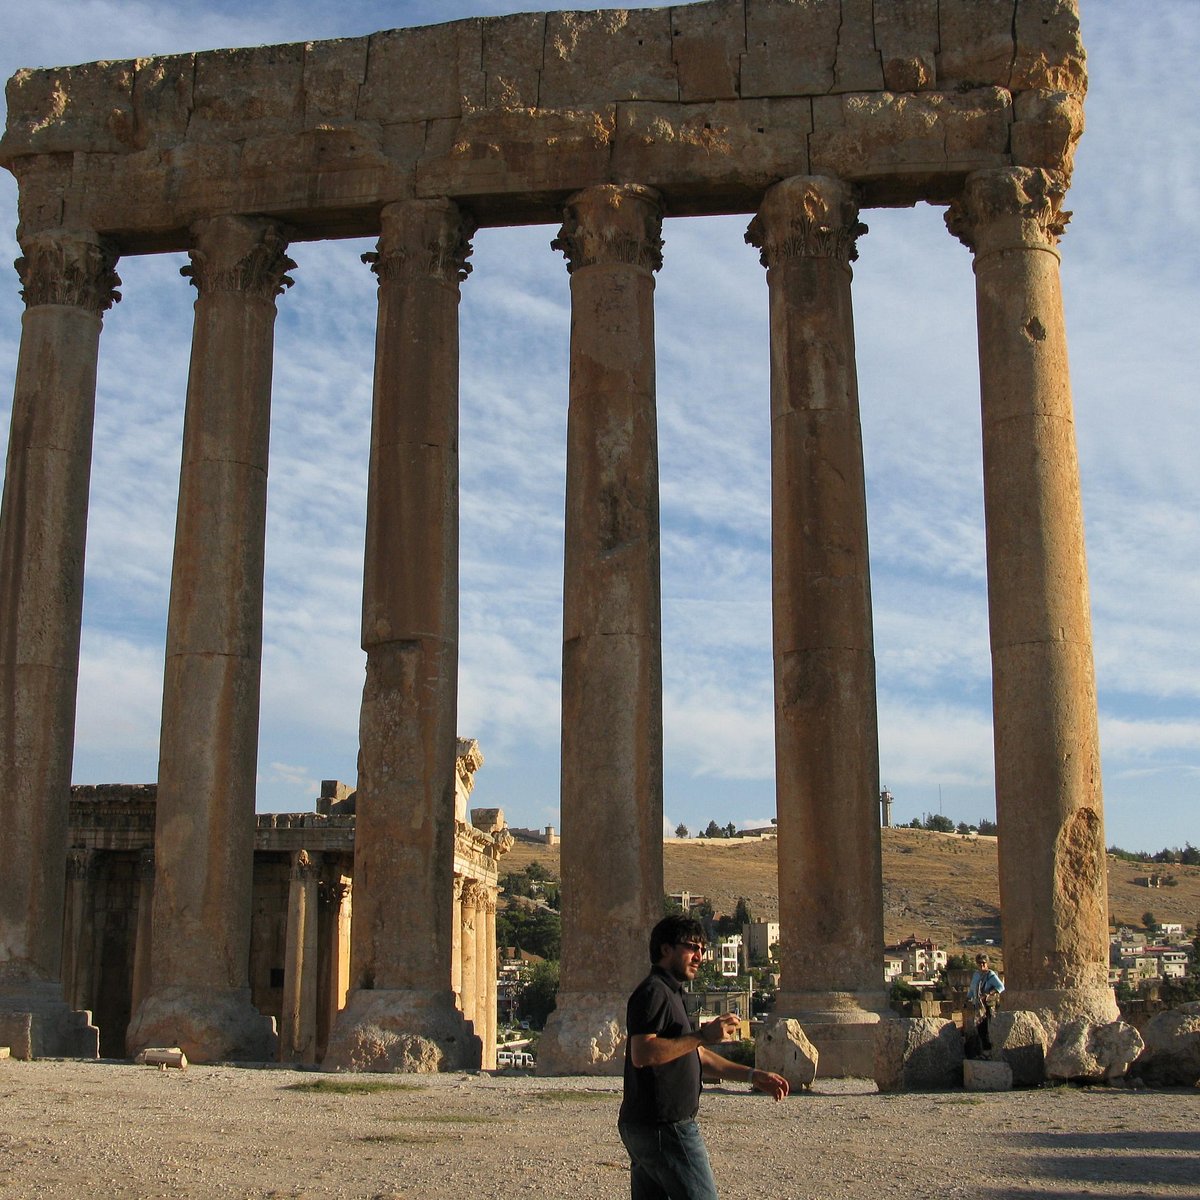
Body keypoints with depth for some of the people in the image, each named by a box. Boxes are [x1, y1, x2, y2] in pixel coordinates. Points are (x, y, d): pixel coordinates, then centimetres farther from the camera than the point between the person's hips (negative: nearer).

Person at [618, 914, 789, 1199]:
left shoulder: (670, 993, 23)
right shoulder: (652, 992, -12)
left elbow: (695, 1054, 26)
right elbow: (641, 1054, -26)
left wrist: (752, 1075, 18)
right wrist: (703, 1035, -25)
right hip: (663, 1127, -10)